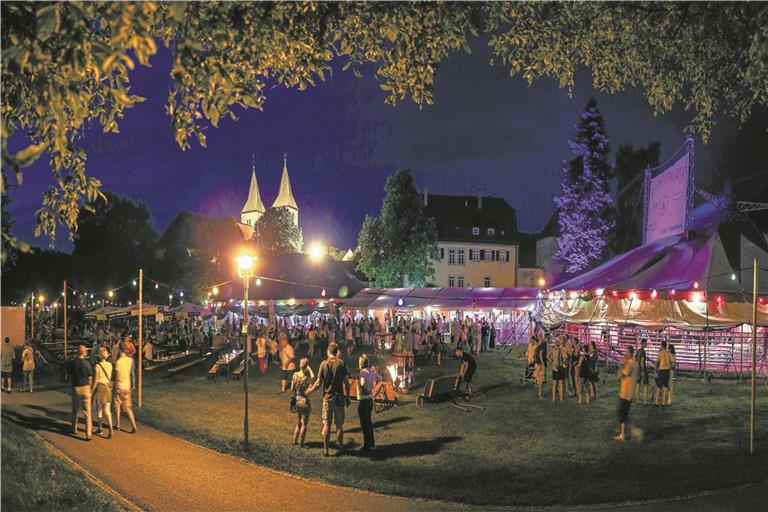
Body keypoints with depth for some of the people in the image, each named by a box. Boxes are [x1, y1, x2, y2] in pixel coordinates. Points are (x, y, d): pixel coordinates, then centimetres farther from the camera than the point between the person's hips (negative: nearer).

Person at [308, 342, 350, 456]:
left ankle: (326, 449, 6)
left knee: (327, 424, 5)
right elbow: (346, 382, -5)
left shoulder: (324, 364, -5)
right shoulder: (342, 363, -4)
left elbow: (319, 383, -4)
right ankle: (341, 448, 14)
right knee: (339, 425, 9)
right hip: (339, 397, 1)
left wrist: (309, 391, 11)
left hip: (327, 397, 0)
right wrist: (347, 396, 5)